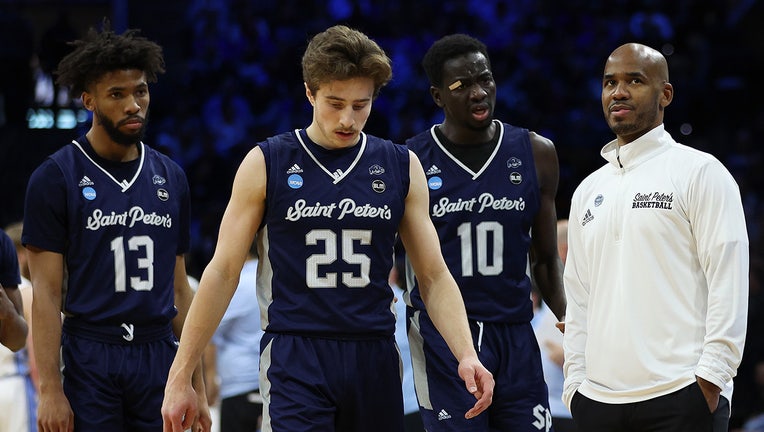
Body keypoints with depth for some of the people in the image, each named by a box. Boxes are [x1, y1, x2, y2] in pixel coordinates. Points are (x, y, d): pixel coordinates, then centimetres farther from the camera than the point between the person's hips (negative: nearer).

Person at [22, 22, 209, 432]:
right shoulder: (56, 177, -3)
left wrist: (196, 386, 11)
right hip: (90, 361, -4)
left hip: (159, 359, 4)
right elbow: (47, 293, -6)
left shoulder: (170, 178, 11)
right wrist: (50, 389, -13)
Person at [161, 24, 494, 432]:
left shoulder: (401, 168, 6)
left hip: (375, 360, 3)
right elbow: (223, 272, 1)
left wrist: (466, 355, -8)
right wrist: (180, 376, -1)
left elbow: (434, 275, 8)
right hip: (294, 360, -3)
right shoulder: (266, 164, -1)